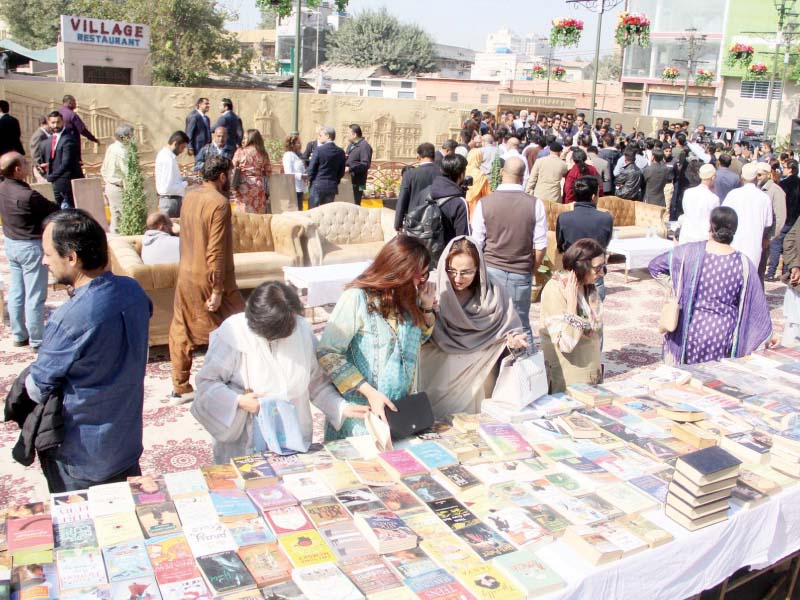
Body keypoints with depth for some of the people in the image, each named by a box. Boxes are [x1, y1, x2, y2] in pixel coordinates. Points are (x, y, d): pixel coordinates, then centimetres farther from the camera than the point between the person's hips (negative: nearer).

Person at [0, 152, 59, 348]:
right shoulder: (28, 196, -26)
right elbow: (54, 211, -14)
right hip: (31, 247, -8)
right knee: (34, 295, 3)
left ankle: (19, 335, 28)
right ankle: (37, 339, 12)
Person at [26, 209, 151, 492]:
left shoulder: (69, 320, -30)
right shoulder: (133, 290, -10)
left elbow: (38, 389, -17)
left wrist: (25, 384, 7)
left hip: (79, 455, -6)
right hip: (128, 439, 6)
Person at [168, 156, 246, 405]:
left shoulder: (190, 198, 7)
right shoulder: (219, 203, -17)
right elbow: (216, 251, -20)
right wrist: (217, 290, -19)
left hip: (185, 275, 8)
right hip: (208, 279, -8)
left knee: (181, 332, 12)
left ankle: (180, 388, 20)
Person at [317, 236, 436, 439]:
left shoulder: (407, 296, 3)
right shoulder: (357, 298, -18)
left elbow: (419, 338, 20)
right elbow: (328, 353, -18)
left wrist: (427, 306, 1)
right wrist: (370, 392, -21)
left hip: (399, 408, 6)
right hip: (361, 412, -6)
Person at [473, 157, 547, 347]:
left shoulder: (485, 203, -8)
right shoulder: (535, 204, -8)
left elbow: (477, 244, -3)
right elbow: (541, 246, -5)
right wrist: (531, 270, 11)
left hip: (491, 271, 0)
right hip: (521, 275, 0)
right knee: (522, 326, 12)